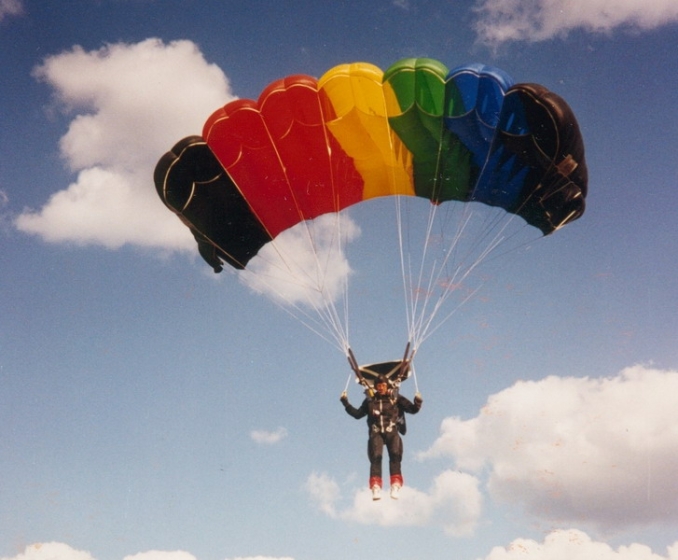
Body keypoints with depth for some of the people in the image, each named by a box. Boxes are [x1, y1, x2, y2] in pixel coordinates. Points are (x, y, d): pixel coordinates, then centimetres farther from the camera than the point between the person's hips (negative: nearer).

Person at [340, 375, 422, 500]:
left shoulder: (396, 399, 13)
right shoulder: (370, 401, 18)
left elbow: (412, 409, 9)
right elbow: (357, 414, 21)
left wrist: (417, 402, -11)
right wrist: (346, 403, 13)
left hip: (392, 431, -1)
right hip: (376, 433, 1)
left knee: (395, 455, -25)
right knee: (376, 457, -21)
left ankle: (396, 485, -32)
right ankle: (375, 487, -31)